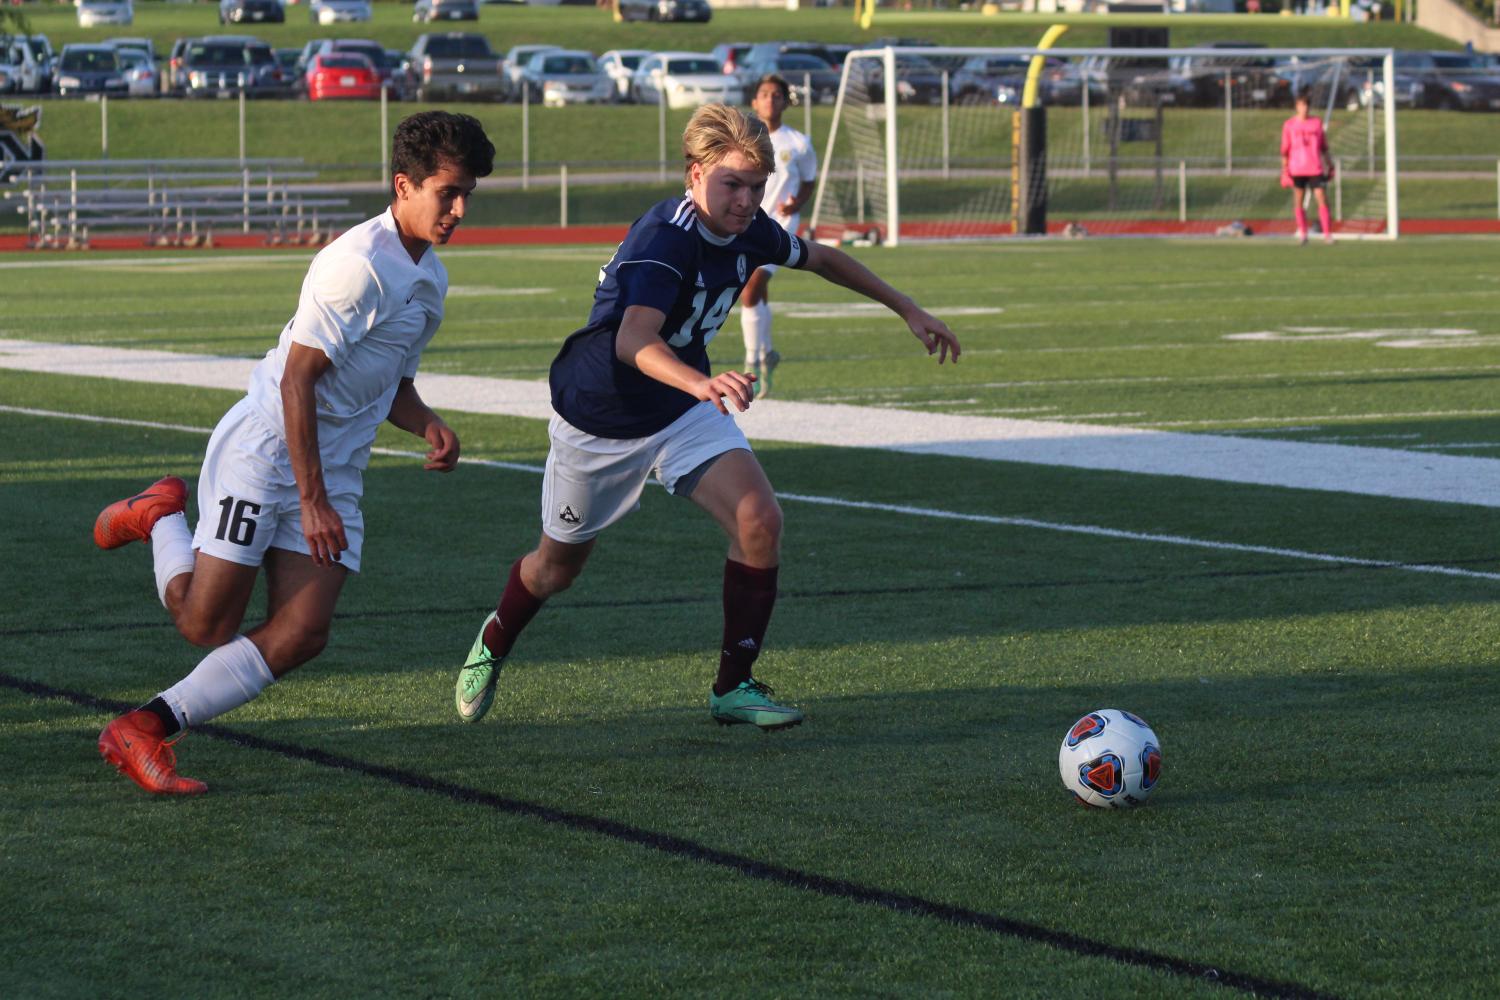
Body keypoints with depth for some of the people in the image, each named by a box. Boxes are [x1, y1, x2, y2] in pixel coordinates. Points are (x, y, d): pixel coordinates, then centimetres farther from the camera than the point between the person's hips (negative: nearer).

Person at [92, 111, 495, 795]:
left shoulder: (429, 277, 13)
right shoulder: (360, 263, -17)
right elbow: (297, 380, -19)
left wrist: (428, 425, 3)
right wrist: (313, 502, -20)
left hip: (334, 470, 8)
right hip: (264, 450, -8)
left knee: (299, 636, -7)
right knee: (206, 624, -4)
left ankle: (143, 730, -4)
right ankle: (161, 518, 24)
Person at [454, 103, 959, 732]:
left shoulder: (749, 232, -9)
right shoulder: (663, 239, -31)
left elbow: (821, 259, 14)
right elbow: (632, 341, -48)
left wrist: (908, 310, 19)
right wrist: (700, 384, -67)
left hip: (685, 415, 5)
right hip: (598, 419, -5)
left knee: (759, 520, -19)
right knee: (558, 567, 13)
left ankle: (733, 687, -6)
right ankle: (493, 644, 47)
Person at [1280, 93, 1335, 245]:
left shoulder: (1317, 123, 6)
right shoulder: (1289, 125, 3)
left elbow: (1324, 147, 12)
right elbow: (1285, 150, 4)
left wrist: (1329, 164, 10)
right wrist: (1284, 170, -2)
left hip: (1315, 168, 0)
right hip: (1296, 169, 0)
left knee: (1322, 200, -8)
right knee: (1298, 202, 3)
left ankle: (1327, 234, -6)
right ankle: (1302, 234, 13)